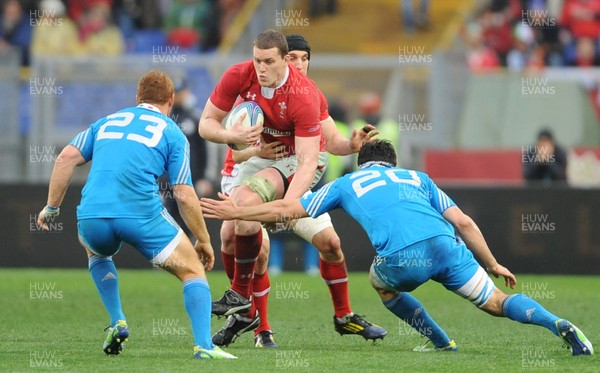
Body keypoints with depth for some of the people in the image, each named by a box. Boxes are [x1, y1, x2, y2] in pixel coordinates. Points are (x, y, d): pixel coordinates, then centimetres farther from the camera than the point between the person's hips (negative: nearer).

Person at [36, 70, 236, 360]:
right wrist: (204, 241, 15)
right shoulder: (172, 134, 14)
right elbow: (184, 196, 6)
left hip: (92, 215, 3)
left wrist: (51, 207, 18)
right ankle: (203, 346, -7)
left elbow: (67, 157, 13)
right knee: (193, 271, 12)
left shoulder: (107, 122, 25)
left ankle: (117, 323, 25)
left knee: (96, 250, 39)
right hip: (142, 215, -3)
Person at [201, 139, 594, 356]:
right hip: (445, 246, 2)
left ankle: (441, 342, 24)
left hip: (403, 258, -2)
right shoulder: (416, 177, 31)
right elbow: (463, 223, 22)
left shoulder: (347, 184, 26)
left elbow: (287, 209, 27)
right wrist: (493, 265, 29)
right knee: (496, 302, 13)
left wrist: (237, 212, 39)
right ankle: (560, 325, -11)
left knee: (383, 283, 33)